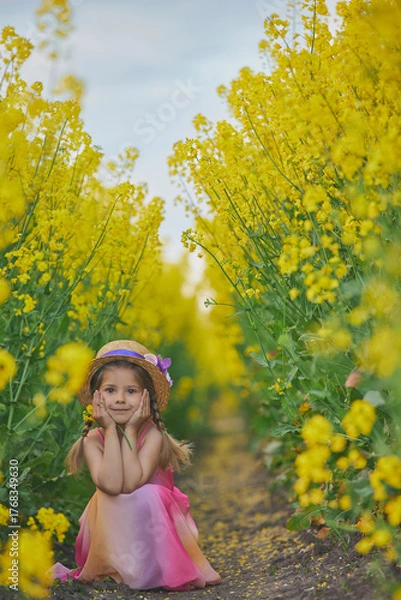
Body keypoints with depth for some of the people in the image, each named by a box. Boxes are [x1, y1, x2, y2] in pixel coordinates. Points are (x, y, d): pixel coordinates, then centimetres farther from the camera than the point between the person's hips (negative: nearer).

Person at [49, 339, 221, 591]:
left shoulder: (153, 435, -17)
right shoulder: (93, 439, -12)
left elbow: (131, 483, -32)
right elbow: (110, 485, -31)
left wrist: (129, 431, -26)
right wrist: (111, 430, -26)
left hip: (152, 524, -1)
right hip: (112, 528, 1)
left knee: (149, 494, -30)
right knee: (106, 497, -27)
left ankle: (148, 570, -13)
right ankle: (109, 568, -9)